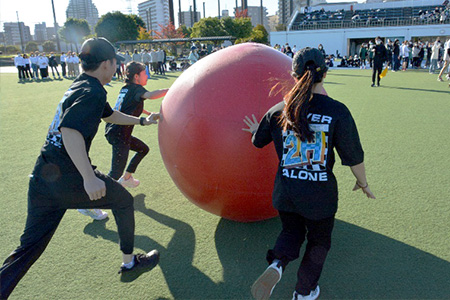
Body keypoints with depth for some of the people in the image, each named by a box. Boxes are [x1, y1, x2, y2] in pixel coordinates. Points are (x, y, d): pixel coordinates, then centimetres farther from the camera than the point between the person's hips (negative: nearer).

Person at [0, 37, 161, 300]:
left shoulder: (79, 87, 18)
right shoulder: (93, 92, -13)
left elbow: (110, 115, 33)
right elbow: (70, 130, -29)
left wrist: (142, 121, 42)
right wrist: (89, 177, -30)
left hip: (43, 178, 9)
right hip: (69, 180, -8)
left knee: (30, 248, 15)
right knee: (123, 200, 15)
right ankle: (130, 262, 30)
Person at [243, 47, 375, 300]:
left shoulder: (279, 110, -7)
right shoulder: (337, 111, -16)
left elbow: (258, 141, 10)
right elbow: (354, 157, -9)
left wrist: (255, 129, 33)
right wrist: (363, 183, 9)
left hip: (285, 192, 3)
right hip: (320, 194, -2)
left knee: (291, 232, 27)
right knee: (319, 241, 24)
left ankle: (277, 265, -1)